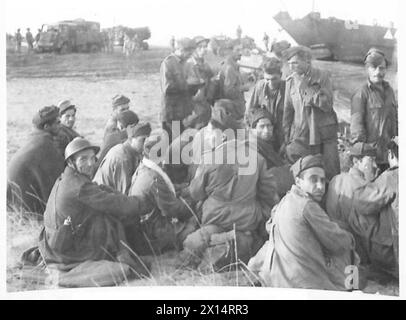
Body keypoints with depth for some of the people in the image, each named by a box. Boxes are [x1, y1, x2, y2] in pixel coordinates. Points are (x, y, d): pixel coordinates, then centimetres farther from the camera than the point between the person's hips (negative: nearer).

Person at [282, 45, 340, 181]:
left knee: (331, 174, 0)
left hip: (325, 135, -2)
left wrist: (306, 88, -16)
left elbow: (327, 105, -12)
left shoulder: (322, 77, -3)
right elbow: (288, 110, 11)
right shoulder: (290, 81, 5)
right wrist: (286, 138, 9)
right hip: (300, 136, 2)